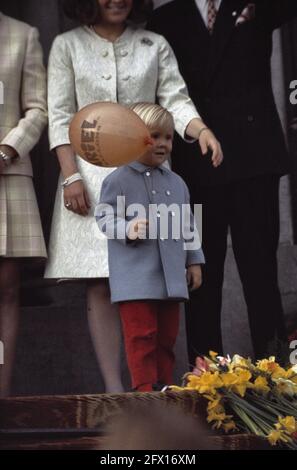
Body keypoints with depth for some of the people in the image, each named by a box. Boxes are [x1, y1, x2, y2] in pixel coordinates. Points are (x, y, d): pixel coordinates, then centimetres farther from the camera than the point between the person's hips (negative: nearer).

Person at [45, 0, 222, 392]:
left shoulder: (155, 46, 12)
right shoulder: (67, 46, 8)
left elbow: (176, 100, 2)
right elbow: (60, 115, 3)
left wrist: (202, 130, -19)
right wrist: (71, 176, -7)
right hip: (91, 172, -1)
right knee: (101, 286, -6)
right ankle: (113, 388, -6)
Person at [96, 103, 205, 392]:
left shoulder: (176, 183, 14)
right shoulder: (118, 180, -4)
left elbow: (188, 225, 19)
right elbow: (104, 217, -6)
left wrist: (194, 261, 15)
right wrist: (127, 229, -23)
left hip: (171, 275, 6)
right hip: (135, 277, -6)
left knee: (167, 336, 10)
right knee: (141, 335, -6)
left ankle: (164, 386, 17)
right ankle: (145, 387, -3)